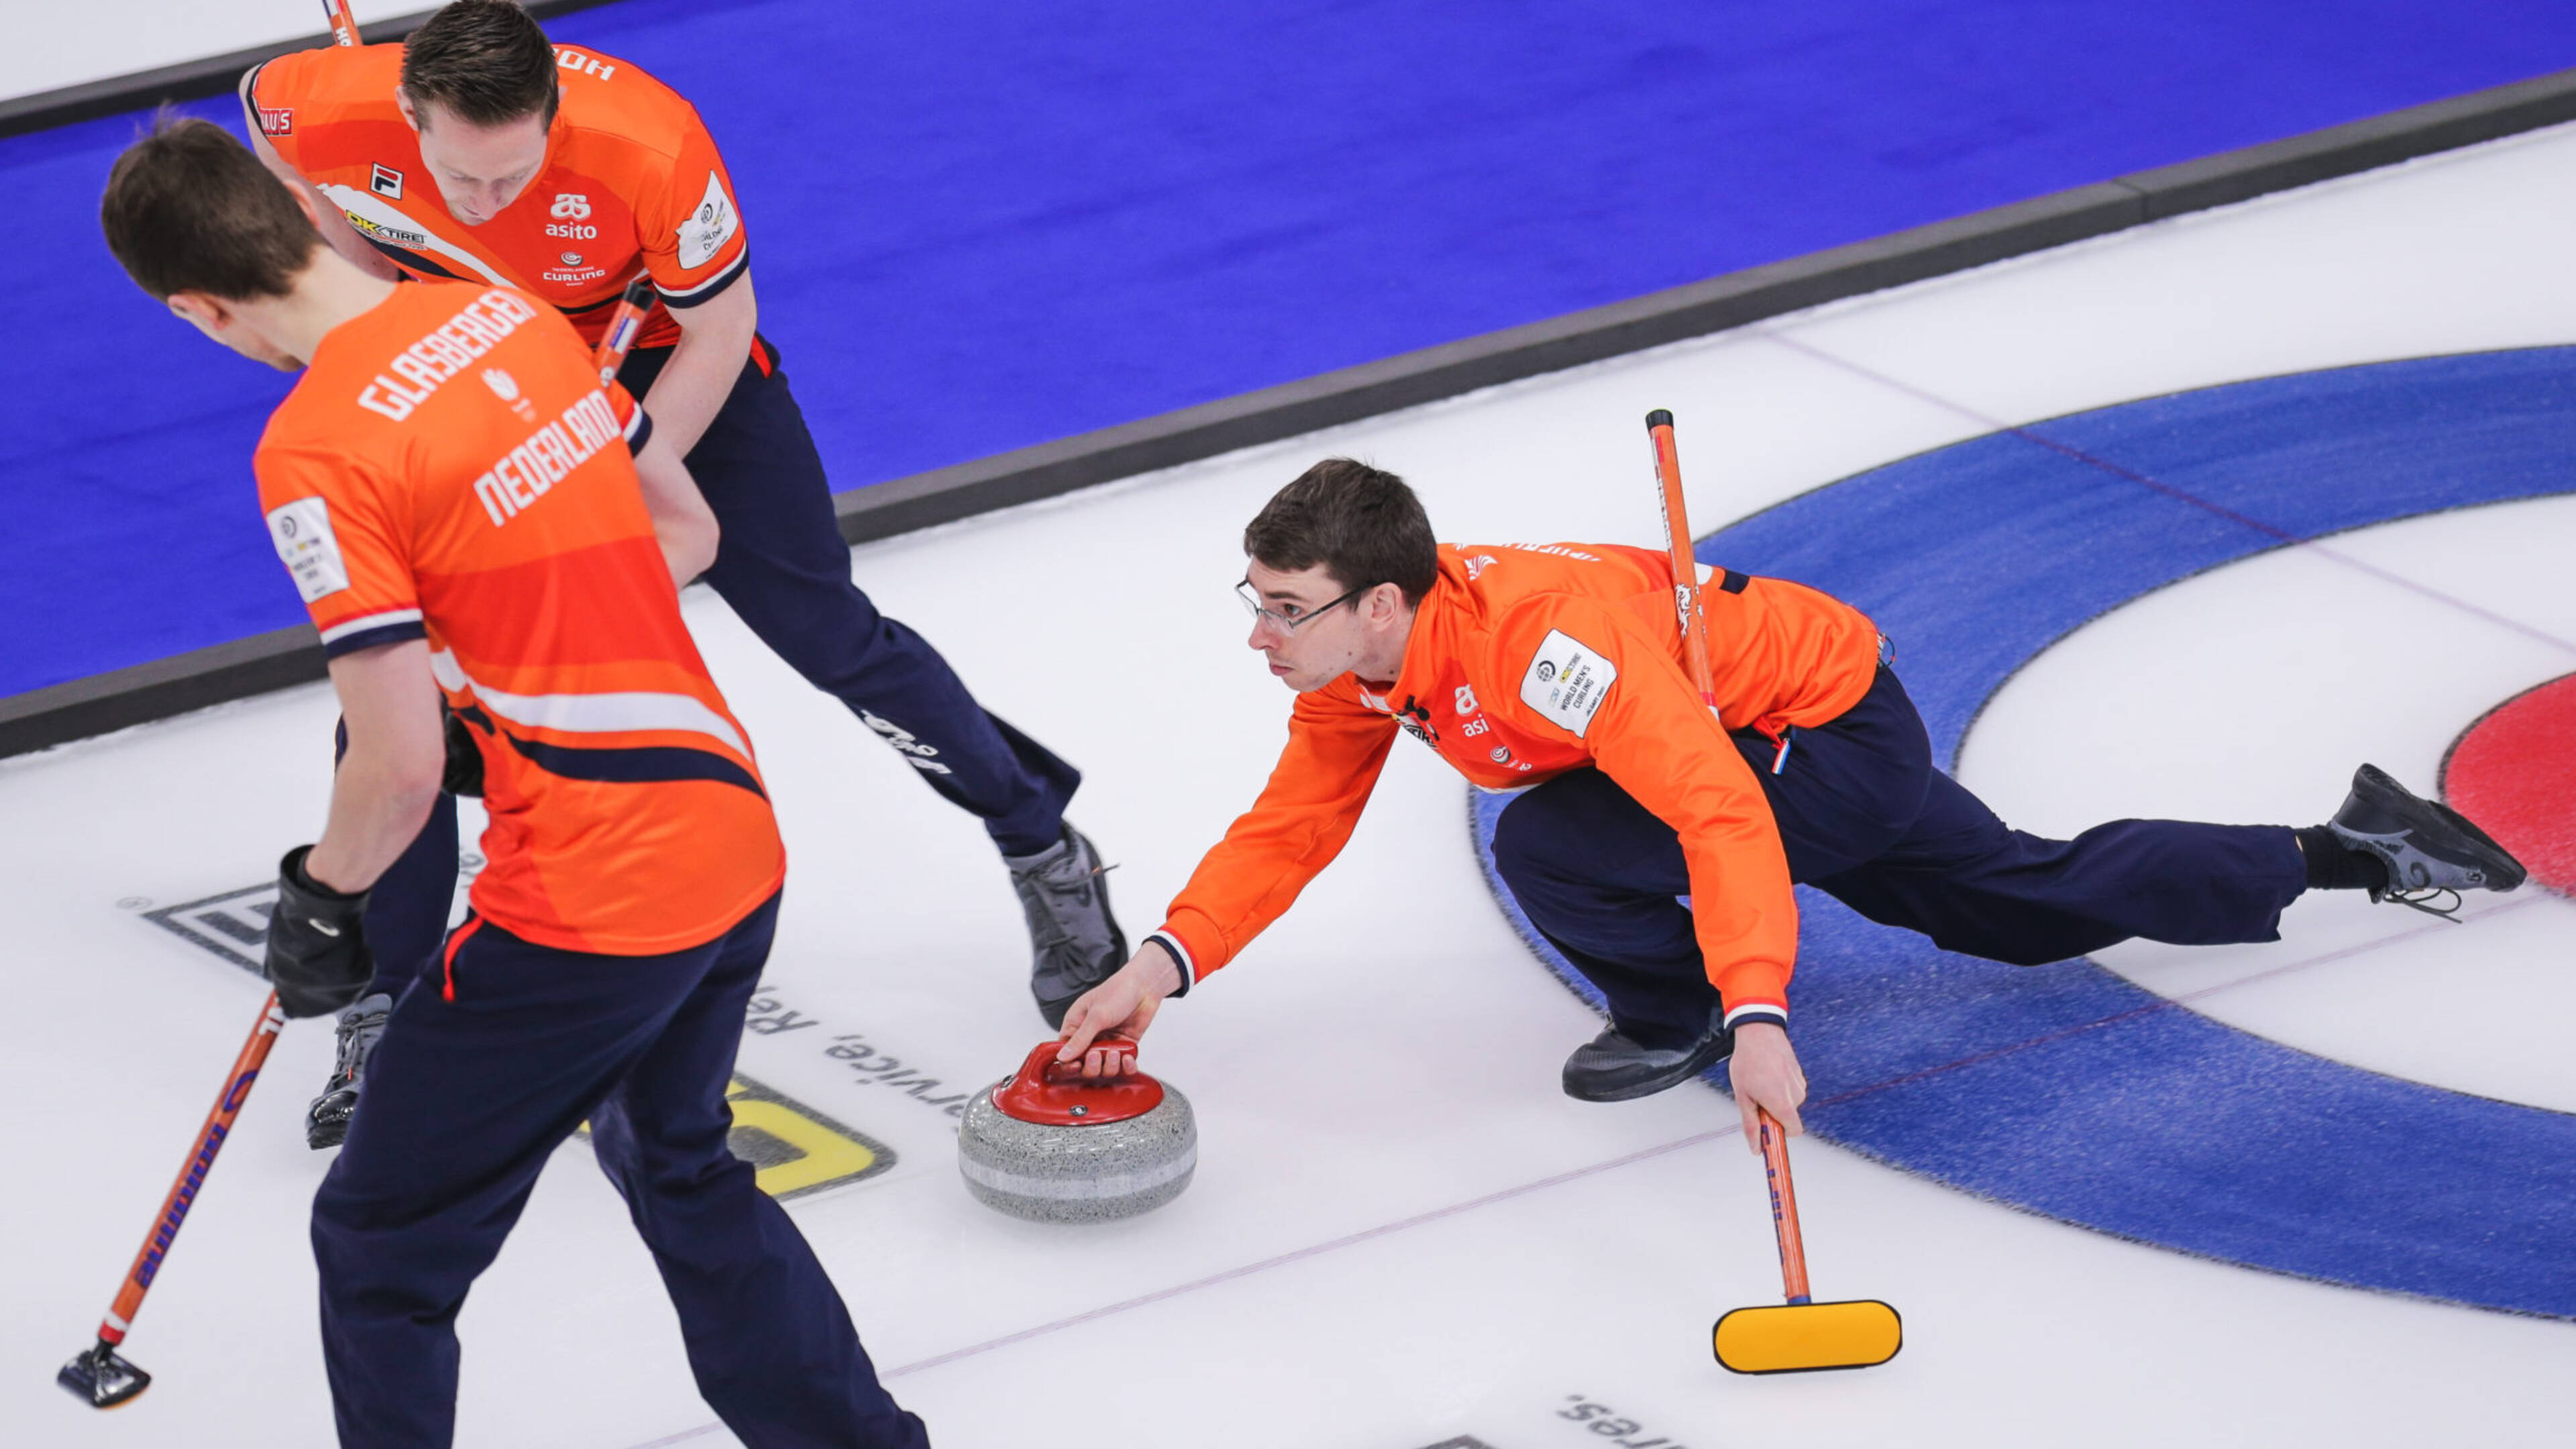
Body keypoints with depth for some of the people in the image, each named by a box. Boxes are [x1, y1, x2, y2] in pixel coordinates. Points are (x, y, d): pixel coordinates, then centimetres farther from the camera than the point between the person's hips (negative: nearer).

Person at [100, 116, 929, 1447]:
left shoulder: (315, 453, -18)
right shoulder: (511, 314, 6)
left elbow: (399, 768, -17)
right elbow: (682, 532, 17)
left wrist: (318, 899, 2)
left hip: (586, 909, -8)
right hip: (737, 842, 8)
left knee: (380, 1240, 7)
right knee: (676, 1163, 32)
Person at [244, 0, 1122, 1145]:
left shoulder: (648, 144, -40)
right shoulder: (330, 112, -33)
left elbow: (716, 337, -22)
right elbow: (262, 109, -4)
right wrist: (376, 275, -9)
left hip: (657, 353, -2)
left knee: (827, 635, 2)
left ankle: (1046, 855, 24)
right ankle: (389, 1008, 9)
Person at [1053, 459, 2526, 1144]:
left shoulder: (1543, 641, -38)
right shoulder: (1362, 671, -12)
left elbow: (1723, 815, -44)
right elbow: (1289, 830, -4)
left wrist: (1756, 1017, -54)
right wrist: (1167, 963, -18)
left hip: (1841, 738, -9)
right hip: (1812, 750, 9)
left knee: (1549, 844, -26)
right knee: (2036, 901, 23)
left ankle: (1677, 1012, 2)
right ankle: (2350, 849, 35)